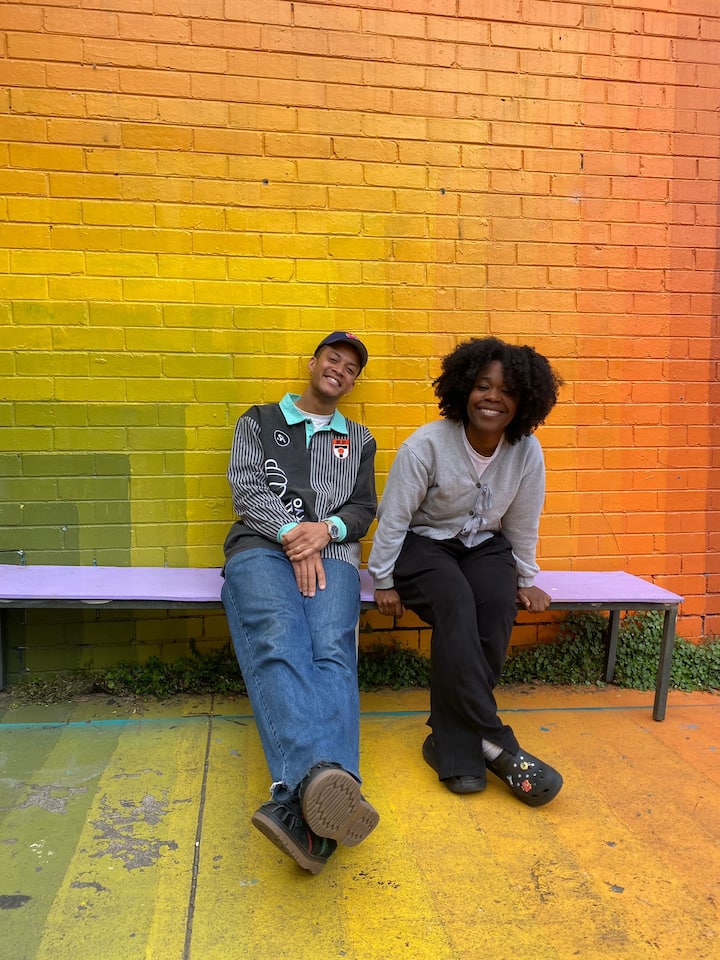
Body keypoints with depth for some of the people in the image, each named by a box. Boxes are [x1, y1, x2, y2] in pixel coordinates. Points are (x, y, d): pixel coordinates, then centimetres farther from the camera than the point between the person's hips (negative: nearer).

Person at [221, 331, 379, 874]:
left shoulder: (359, 440, 30)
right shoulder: (259, 421, 24)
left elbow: (364, 508, 18)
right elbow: (246, 488, 9)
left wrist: (326, 528, -6)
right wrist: (291, 535, -9)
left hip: (331, 553, 2)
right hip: (261, 547, -1)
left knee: (332, 652, -31)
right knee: (279, 645, -35)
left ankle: (303, 807, -54)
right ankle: (325, 789, -59)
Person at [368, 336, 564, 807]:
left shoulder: (527, 451, -8)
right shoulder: (427, 443, -17)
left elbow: (523, 523, 4)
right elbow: (394, 515, -12)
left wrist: (526, 581, 9)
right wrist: (384, 582, -11)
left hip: (485, 546, 3)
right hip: (423, 543, -3)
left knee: (497, 607, -28)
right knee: (456, 606, -33)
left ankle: (452, 742, -19)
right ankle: (494, 744, -29)